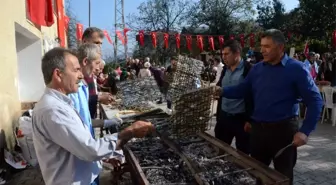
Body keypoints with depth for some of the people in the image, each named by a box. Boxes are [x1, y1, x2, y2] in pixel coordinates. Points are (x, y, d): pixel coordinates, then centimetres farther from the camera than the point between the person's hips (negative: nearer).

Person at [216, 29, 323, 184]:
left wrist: (305, 131, -17)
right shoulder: (257, 68, 5)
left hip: (283, 129, -4)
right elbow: (241, 90, 9)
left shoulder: (296, 69, -9)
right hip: (258, 128, 4)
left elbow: (315, 101, -10)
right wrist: (222, 91, -9)